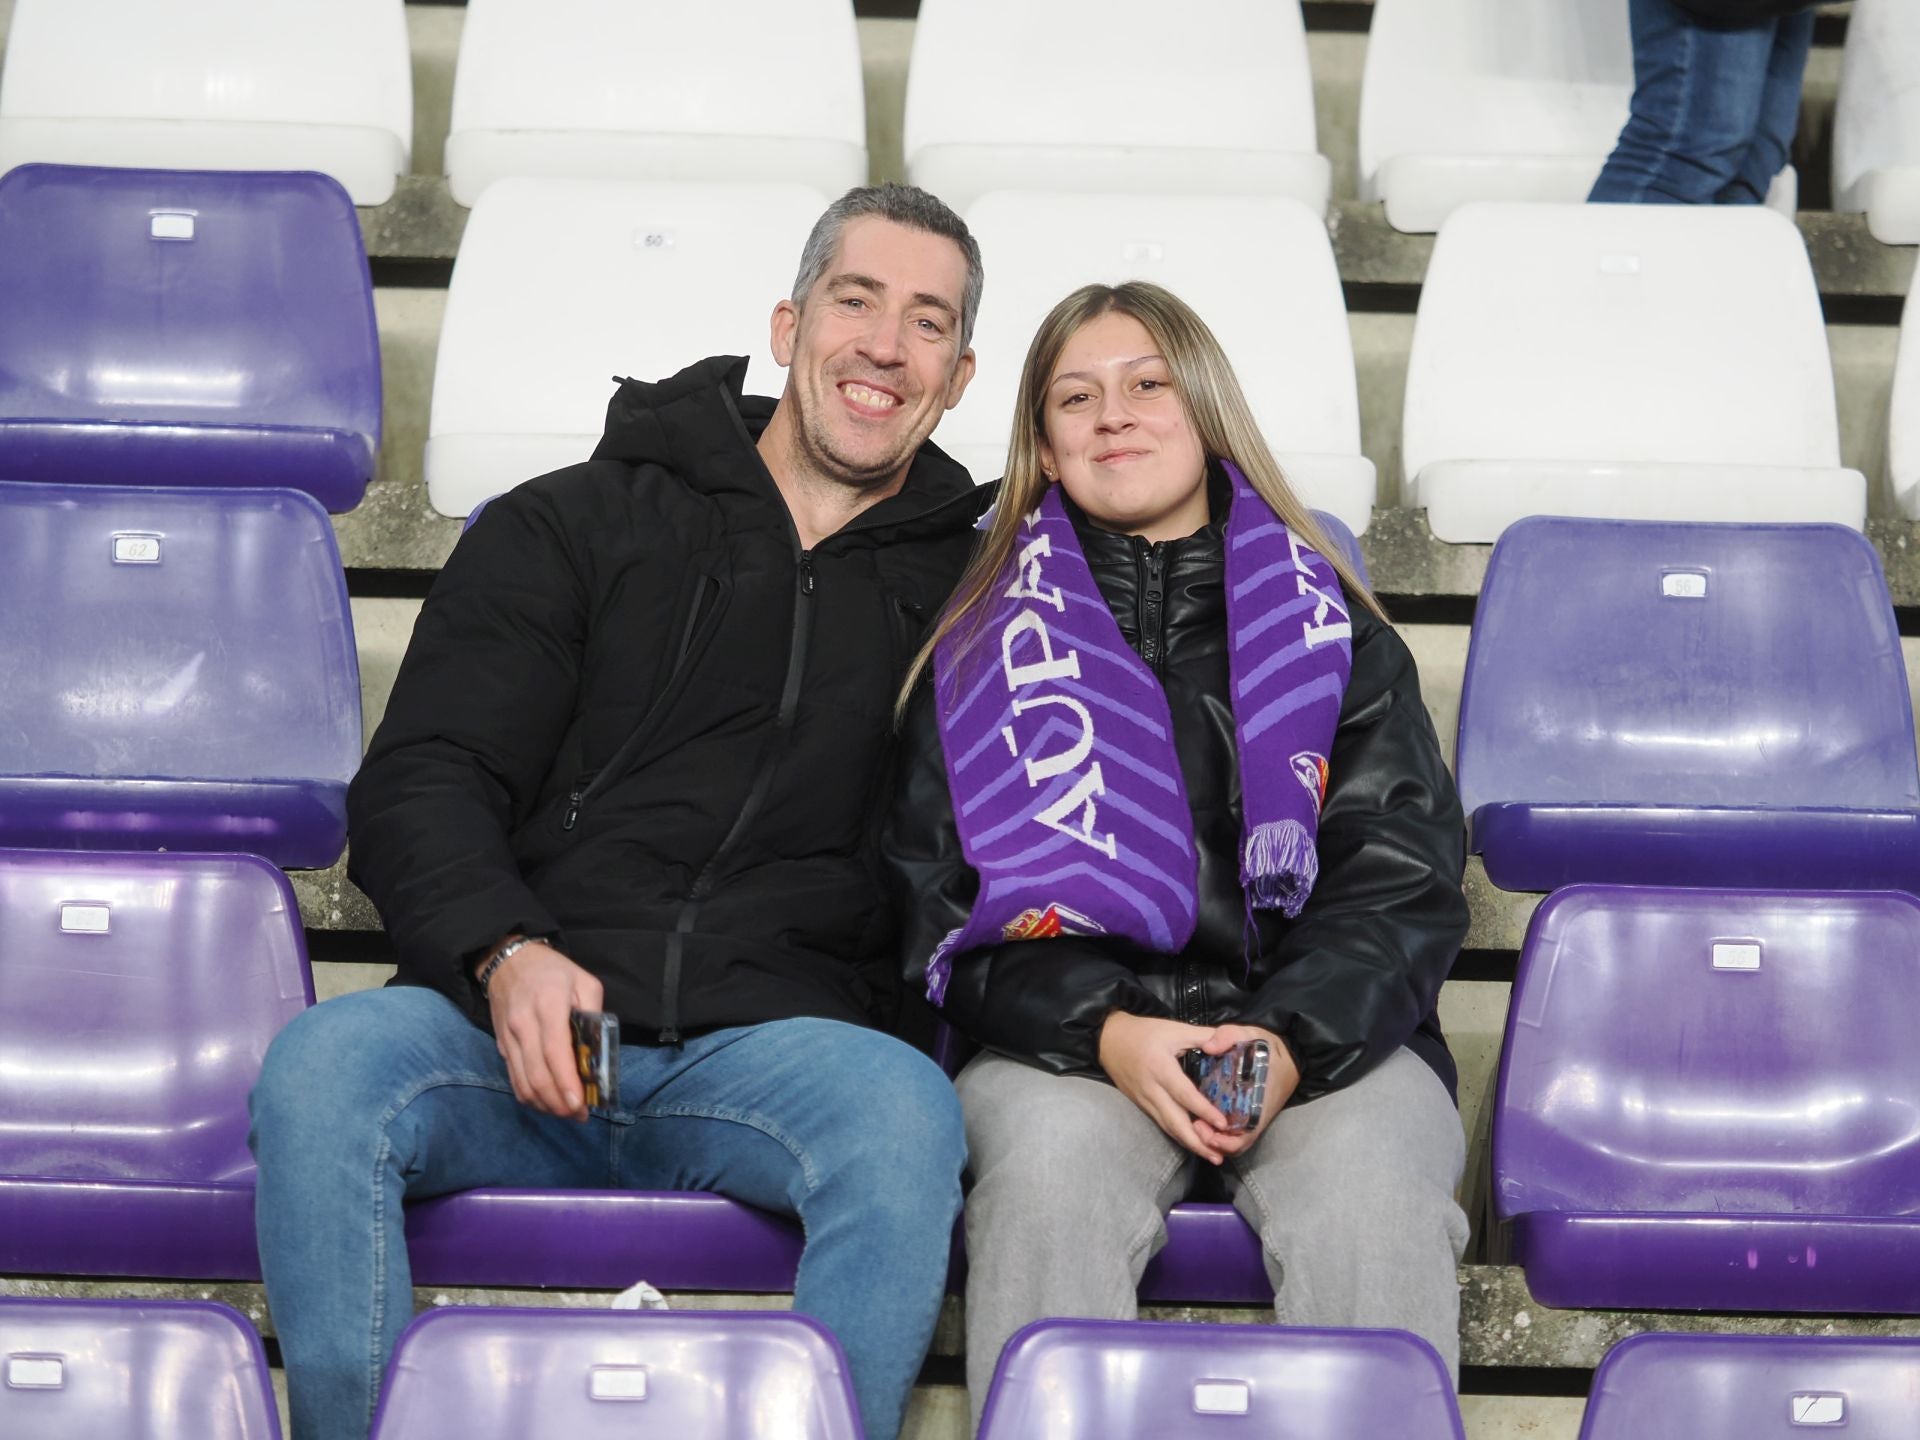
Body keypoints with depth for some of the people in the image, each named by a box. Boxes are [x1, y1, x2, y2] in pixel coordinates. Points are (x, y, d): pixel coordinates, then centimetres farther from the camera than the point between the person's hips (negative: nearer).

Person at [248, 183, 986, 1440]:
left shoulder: (960, 590, 20)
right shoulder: (572, 529, 15)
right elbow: (420, 785, 5)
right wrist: (506, 955, -14)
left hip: (775, 1043, 0)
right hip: (514, 1031, 0)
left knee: (906, 1110, -34)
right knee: (322, 1068, -31)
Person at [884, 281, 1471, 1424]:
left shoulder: (1332, 629, 15)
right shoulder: (990, 648, 15)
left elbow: (1404, 882, 7)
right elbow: (941, 901, 7)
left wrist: (1293, 1042, -13)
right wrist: (1107, 1032, -13)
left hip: (1328, 1036, 0)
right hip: (1066, 1034, 0)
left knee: (1376, 1196, -32)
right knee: (1051, 1171, -33)